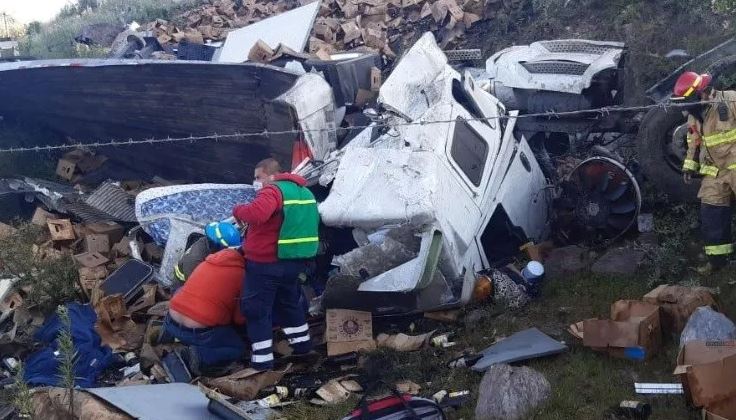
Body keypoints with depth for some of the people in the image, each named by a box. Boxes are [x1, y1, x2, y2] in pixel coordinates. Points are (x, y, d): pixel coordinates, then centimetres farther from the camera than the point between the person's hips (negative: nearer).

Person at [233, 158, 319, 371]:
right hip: (295, 260, 9)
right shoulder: (304, 192, 13)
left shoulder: (273, 190, -17)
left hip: (266, 263, -9)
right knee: (289, 302, 26)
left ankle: (262, 358, 1)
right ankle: (302, 344, 34)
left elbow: (256, 214, -36)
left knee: (256, 309, 1)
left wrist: (238, 210, -16)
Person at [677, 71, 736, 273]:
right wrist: (689, 166, 11)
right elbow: (693, 143, 18)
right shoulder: (694, 116, 8)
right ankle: (717, 258, 13)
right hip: (714, 172, 6)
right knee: (711, 214, 4)